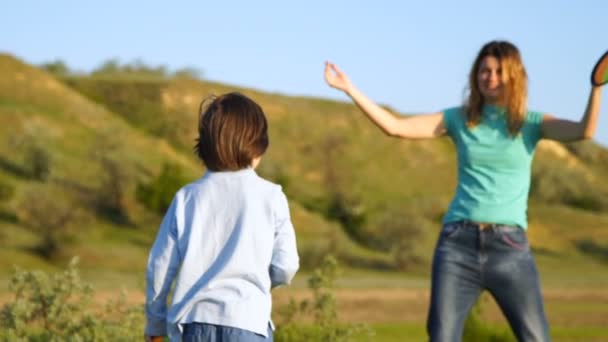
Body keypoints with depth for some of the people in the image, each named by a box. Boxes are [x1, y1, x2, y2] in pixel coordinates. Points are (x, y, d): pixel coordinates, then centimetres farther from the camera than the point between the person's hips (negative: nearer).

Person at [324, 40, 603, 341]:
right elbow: (394, 127, 3)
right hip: (458, 243, 1)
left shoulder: (530, 123, 6)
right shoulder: (459, 119, 10)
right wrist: (350, 89, -3)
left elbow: (584, 131, -11)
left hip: (509, 246, -1)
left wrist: (597, 85, -25)